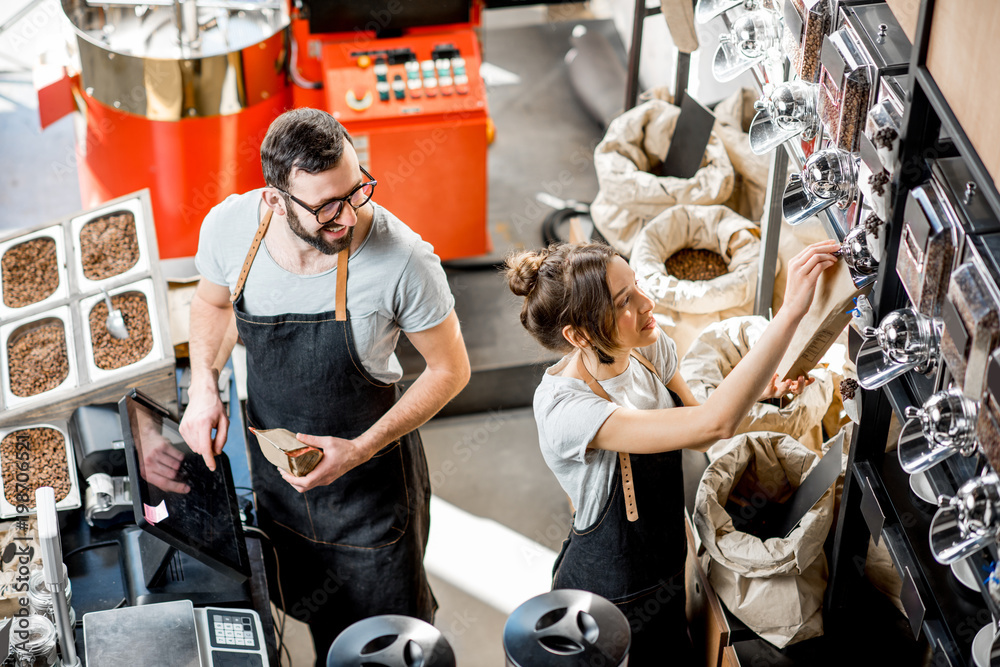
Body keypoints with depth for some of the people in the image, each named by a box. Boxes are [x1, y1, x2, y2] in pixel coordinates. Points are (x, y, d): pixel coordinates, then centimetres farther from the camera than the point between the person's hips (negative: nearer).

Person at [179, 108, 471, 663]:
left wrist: (361, 450, -22)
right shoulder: (229, 226, -20)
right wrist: (203, 387, -10)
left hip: (370, 480, -3)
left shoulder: (402, 260, -31)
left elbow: (449, 369, -16)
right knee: (315, 616, 28)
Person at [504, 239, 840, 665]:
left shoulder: (650, 347, -11)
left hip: (665, 570, 7)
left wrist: (758, 390, -15)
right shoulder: (564, 408, -36)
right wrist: (791, 310, -48)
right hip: (610, 597, -7)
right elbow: (713, 425, -45)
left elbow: (695, 429, 6)